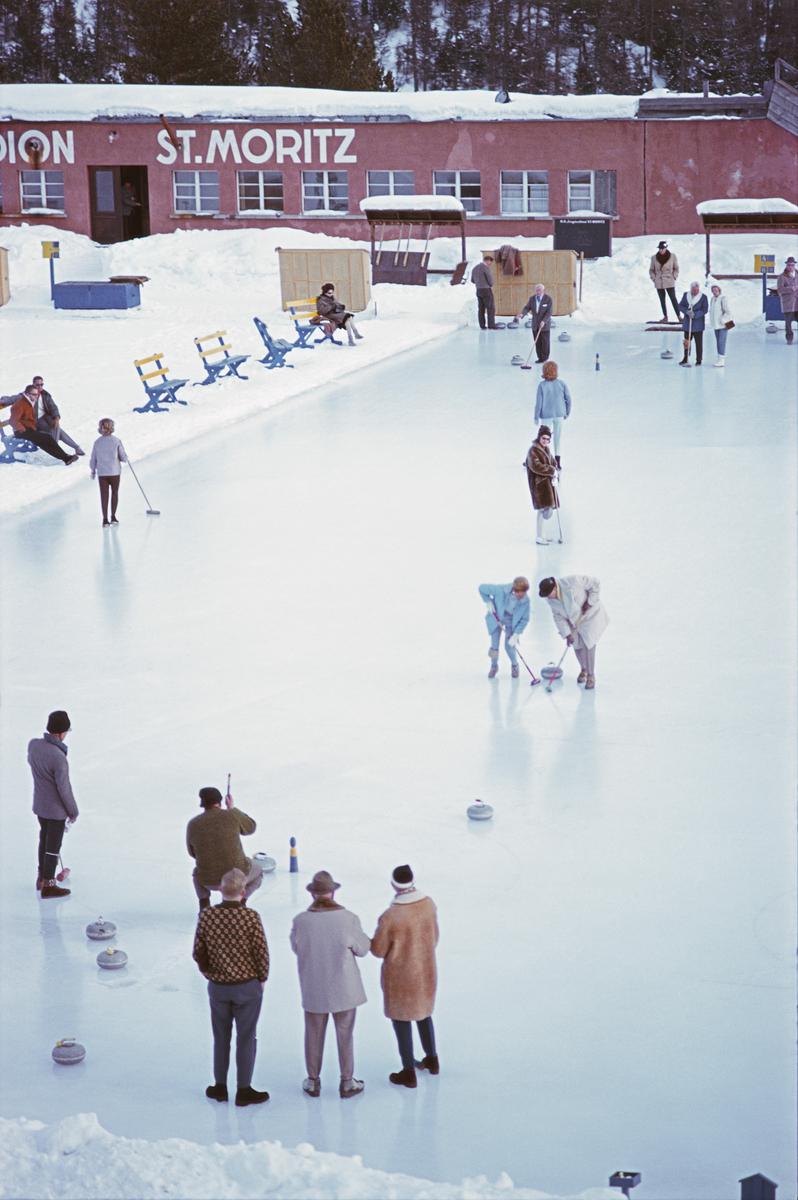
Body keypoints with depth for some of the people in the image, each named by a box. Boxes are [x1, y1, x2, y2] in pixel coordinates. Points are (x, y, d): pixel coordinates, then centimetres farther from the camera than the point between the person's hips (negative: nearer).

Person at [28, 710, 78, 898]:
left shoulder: (33, 744, -13)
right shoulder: (59, 758, -33)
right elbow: (64, 789, -22)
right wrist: (73, 811, -9)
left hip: (39, 805, 7)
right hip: (56, 809, -7)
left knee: (45, 839, 25)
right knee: (53, 846, 9)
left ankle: (42, 877, 40)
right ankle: (48, 886, 22)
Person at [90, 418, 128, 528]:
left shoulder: (97, 442, -3)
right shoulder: (116, 440, -9)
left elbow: (93, 459, 2)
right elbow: (123, 457, -8)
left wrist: (93, 471, 15)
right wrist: (124, 459, 16)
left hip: (102, 473, 1)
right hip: (115, 472, -1)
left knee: (104, 495, 5)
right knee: (114, 493, 16)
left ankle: (105, 519, 2)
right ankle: (113, 517, 17)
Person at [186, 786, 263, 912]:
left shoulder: (192, 824, -3)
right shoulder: (232, 815, -10)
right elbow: (250, 827, 11)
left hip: (209, 881, 2)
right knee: (258, 872, 32)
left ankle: (204, 905, 17)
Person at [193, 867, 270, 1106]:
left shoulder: (206, 915, -11)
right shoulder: (250, 917, -21)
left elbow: (199, 953, -3)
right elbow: (261, 952, -14)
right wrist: (261, 979, 4)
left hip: (217, 987, 3)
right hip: (247, 986, -3)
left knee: (221, 1037, 19)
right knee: (245, 1038, 10)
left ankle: (220, 1087, 29)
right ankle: (244, 1091, 19)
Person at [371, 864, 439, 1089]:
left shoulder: (390, 917, -29)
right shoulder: (428, 904, -13)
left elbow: (378, 950, -17)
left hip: (400, 976, -5)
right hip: (426, 971, 5)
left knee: (401, 1020, 12)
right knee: (423, 1013, 26)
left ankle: (409, 1073, 21)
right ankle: (432, 1060, 40)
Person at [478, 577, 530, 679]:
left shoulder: (525, 600, -29)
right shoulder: (501, 590, -34)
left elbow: (524, 619, -17)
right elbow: (482, 588, -20)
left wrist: (516, 635, -22)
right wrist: (488, 602, -22)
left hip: (512, 621, 0)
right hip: (496, 618, 0)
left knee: (509, 646, -7)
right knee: (494, 646, 0)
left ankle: (514, 665, 24)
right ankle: (494, 666, 30)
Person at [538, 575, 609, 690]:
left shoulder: (572, 581, -34)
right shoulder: (551, 600, -15)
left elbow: (595, 584, -24)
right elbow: (558, 617, -9)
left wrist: (590, 602, -25)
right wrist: (567, 634, -16)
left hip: (590, 614, -5)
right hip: (574, 619, 5)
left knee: (588, 645, -10)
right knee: (577, 646, 7)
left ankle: (591, 676, 4)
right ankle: (584, 669, 34)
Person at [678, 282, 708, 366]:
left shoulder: (703, 297, -8)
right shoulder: (686, 295, 3)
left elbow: (704, 310, -10)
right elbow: (680, 305, 3)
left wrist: (695, 314, -23)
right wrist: (686, 311, -17)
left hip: (698, 325, -3)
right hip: (687, 323, 3)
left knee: (699, 343, 2)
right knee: (686, 342, 11)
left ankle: (699, 360, 12)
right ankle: (685, 359, 23)